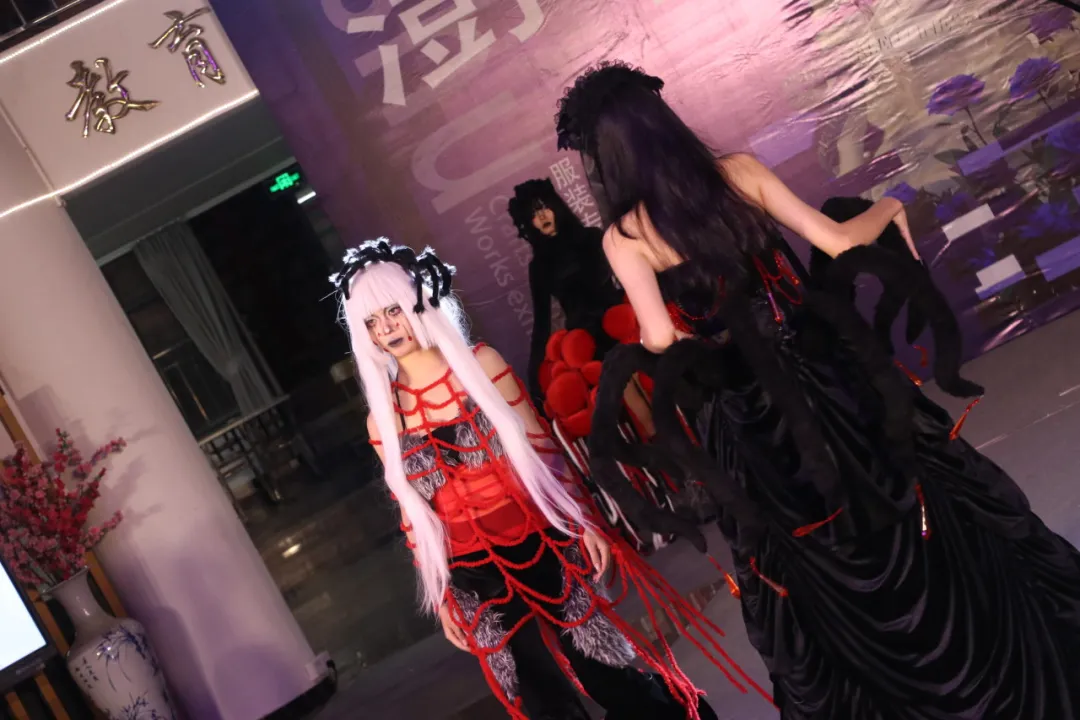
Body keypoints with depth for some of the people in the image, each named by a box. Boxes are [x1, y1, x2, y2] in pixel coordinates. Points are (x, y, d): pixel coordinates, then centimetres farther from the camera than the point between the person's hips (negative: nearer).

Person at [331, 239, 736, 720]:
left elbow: (541, 450, 0)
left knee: (614, 680, 7)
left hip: (540, 547, -1)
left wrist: (584, 521, -2)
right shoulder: (383, 420, -2)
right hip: (475, 579, 1)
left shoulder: (480, 363, -6)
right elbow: (415, 518, 5)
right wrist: (441, 596, 8)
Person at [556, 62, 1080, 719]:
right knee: (902, 517, 24)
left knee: (826, 567, 18)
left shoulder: (625, 238, -14)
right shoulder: (741, 172, -7)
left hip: (751, 414, -3)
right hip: (825, 371, 3)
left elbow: (661, 340, -19)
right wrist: (890, 207, 15)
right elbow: (839, 242, -5)